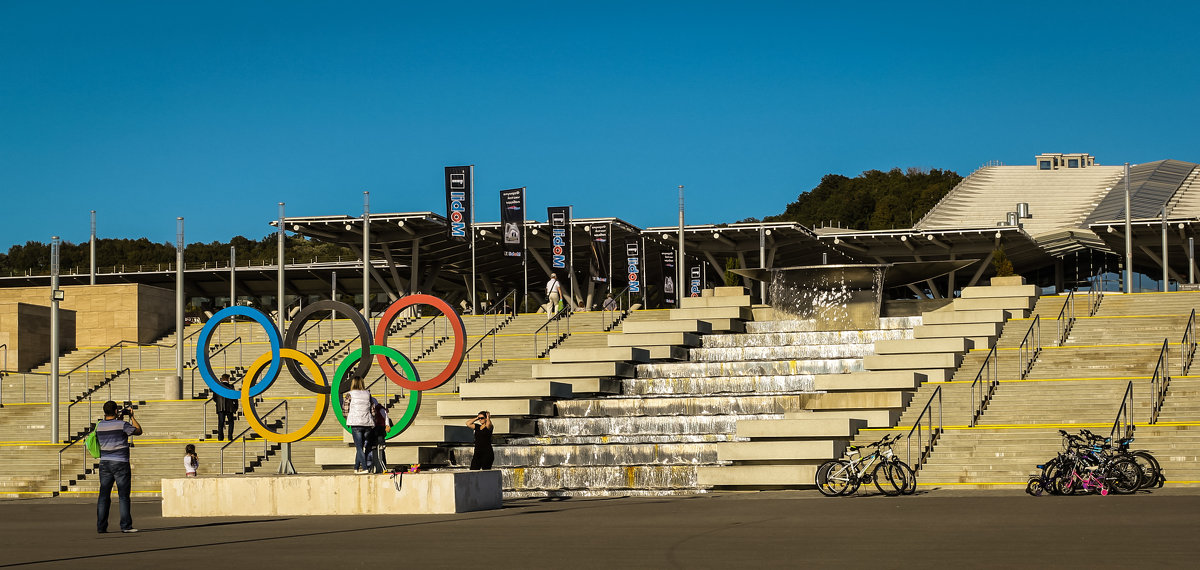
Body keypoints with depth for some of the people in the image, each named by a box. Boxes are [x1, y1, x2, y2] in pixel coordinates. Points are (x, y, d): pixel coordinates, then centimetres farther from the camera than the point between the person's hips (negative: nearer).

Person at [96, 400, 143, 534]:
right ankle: (126, 525, -3)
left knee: (104, 495, 6)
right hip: (120, 463, -5)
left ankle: (101, 526, 5)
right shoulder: (122, 425, -12)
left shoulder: (99, 425, 4)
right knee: (123, 495, -1)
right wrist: (132, 417, 11)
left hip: (105, 463, 5)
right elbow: (139, 431, 1)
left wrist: (119, 419, 23)